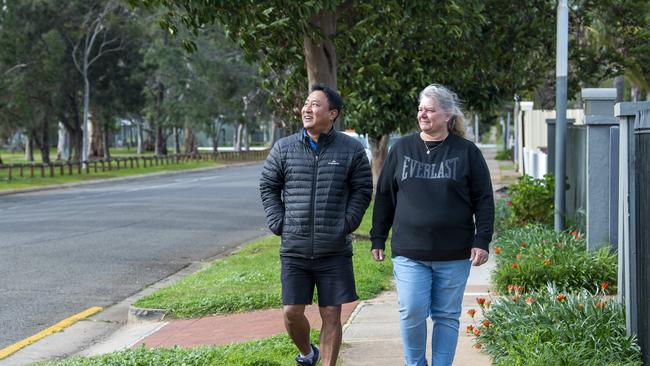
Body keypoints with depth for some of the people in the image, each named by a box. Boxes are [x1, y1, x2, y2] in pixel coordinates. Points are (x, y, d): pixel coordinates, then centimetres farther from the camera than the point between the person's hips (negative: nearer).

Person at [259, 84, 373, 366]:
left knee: (331, 315, 2)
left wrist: (346, 225, -5)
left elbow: (362, 191, 5)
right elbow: (268, 187, 11)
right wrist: (278, 224, 1)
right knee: (292, 312, 2)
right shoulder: (283, 149, 2)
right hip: (294, 250, 1)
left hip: (335, 250, -1)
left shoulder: (352, 150, -1)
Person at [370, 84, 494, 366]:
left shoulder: (466, 152, 3)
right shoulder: (402, 149, 8)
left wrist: (482, 241, -5)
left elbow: (483, 200, 3)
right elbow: (384, 197, 12)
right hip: (409, 252, 1)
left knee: (447, 316, 6)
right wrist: (378, 239, 9)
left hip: (454, 254, -1)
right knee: (411, 313, -6)